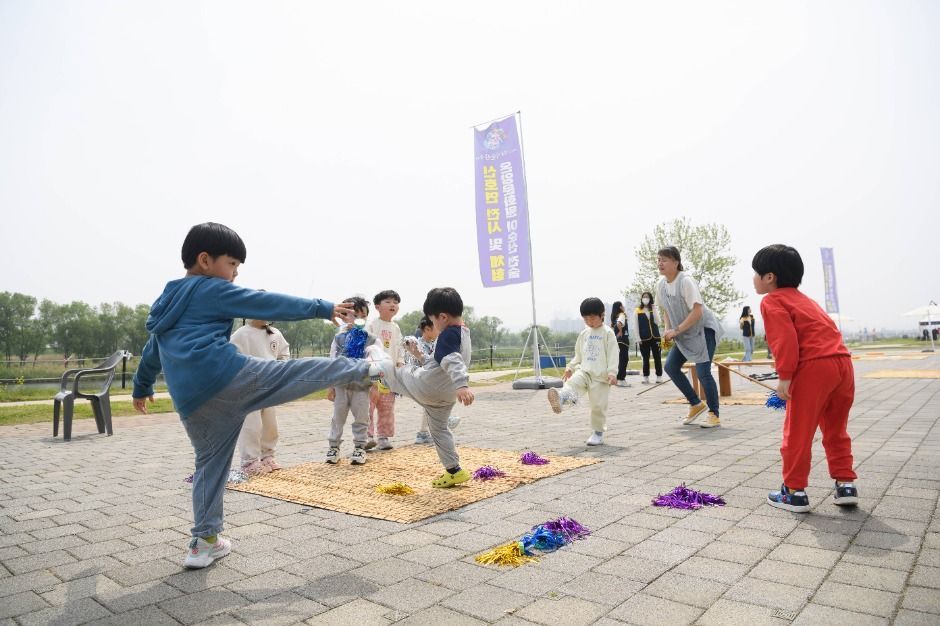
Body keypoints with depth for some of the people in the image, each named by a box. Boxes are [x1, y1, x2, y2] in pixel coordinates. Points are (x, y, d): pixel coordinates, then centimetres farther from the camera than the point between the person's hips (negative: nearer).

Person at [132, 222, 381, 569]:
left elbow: (152, 351, 39)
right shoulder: (214, 290, 3)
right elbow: (270, 304, -2)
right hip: (227, 378, -8)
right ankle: (365, 369, 0)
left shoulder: (167, 302, 28)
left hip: (192, 402, 8)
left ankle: (205, 542, 22)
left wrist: (142, 388, 53)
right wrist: (322, 308, 0)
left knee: (210, 464, 18)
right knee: (303, 372, -4)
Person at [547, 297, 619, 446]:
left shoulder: (607, 333, -2)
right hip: (584, 371, 5)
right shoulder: (584, 334, 15)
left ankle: (598, 433, 13)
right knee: (572, 383, -27)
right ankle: (561, 399, -55)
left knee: (598, 404, -2)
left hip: (601, 375, -5)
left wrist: (612, 372, -15)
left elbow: (613, 354, -7)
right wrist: (570, 367, 14)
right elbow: (578, 354, 23)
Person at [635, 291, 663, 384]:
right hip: (644, 338, -1)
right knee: (645, 358, 4)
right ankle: (646, 377, 9)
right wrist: (638, 338, -5)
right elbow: (637, 325, 2)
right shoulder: (638, 311, 4)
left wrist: (654, 309, -11)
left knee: (657, 357, 3)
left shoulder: (653, 310, 7)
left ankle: (659, 376, 9)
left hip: (655, 337, 1)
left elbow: (657, 322, -7)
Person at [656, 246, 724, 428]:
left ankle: (714, 415, 2)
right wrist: (668, 330, -3)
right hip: (685, 333, 8)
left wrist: (676, 330, -23)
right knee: (670, 366, -1)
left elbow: (697, 311, -26)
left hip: (704, 328, -8)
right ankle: (696, 404, 14)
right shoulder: (661, 285, 0)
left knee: (702, 371, -14)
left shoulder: (686, 281, -22)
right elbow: (666, 311, 13)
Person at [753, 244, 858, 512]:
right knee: (835, 430, 22)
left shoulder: (772, 301, -1)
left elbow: (786, 339, -15)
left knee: (797, 432, 3)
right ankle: (846, 485, 25)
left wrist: (784, 376, -14)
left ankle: (795, 492, 10)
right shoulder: (799, 297, 26)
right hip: (843, 362, 9)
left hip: (814, 367, -9)